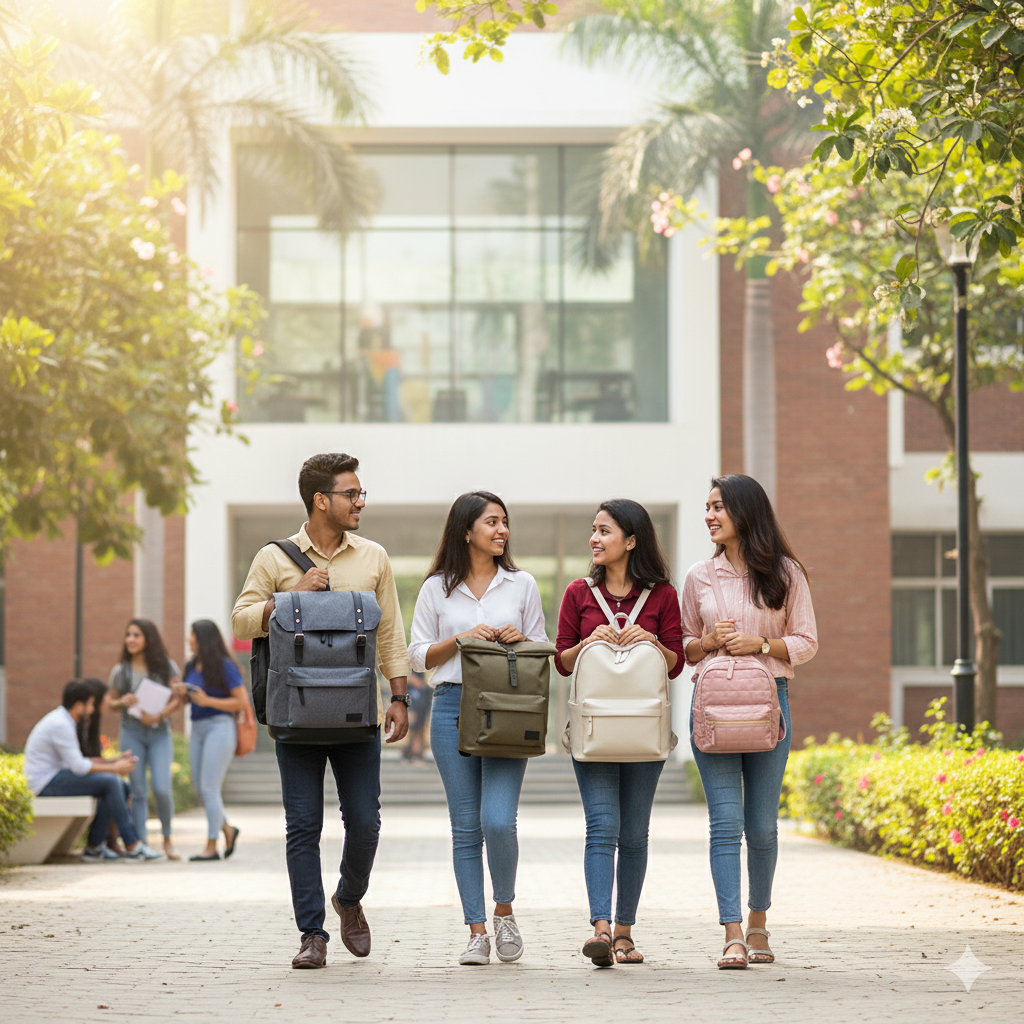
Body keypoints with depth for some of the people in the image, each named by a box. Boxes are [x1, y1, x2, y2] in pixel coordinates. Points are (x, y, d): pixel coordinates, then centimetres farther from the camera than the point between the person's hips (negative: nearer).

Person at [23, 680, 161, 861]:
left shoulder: (63, 720, 14)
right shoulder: (60, 725, -19)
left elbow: (79, 760, 17)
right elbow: (79, 767, -21)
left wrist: (113, 761, 8)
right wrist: (114, 768, -11)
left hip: (53, 776, 10)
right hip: (47, 783, -10)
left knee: (116, 783, 5)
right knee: (111, 782, -18)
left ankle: (94, 846, 3)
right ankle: (132, 846, -12)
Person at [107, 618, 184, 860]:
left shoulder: (166, 667, 3)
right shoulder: (120, 671, 7)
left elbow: (179, 698, 1)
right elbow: (111, 704, 12)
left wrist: (160, 715, -15)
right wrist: (123, 702, -10)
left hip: (159, 733, -2)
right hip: (131, 733, 2)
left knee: (161, 788, -12)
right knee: (138, 792, -1)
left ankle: (167, 838, 9)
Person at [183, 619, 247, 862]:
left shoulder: (225, 666, -9)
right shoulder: (192, 667, 13)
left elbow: (242, 701, -11)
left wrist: (208, 701, -16)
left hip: (219, 726, -8)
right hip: (198, 729, 8)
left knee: (209, 789, -10)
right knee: (200, 789, 8)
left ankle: (211, 847, -5)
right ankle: (228, 830, 27)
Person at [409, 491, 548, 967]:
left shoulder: (522, 584, 11)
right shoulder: (437, 588, 8)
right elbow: (418, 655, 8)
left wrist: (521, 641, -6)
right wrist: (460, 639, -7)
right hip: (453, 707, 0)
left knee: (498, 820, -14)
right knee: (466, 827, 1)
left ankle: (505, 911, 10)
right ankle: (477, 931, 7)